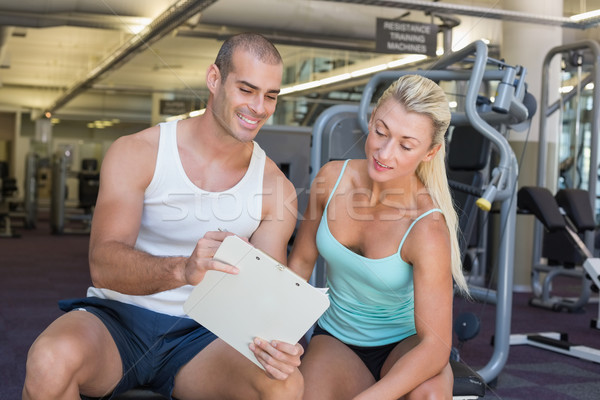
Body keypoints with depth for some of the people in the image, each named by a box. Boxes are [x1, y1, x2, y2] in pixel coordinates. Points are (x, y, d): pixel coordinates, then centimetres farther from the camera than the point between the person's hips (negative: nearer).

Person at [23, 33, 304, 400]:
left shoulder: (275, 189, 3)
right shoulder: (136, 153, -5)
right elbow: (103, 265, -17)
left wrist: (277, 341, -24)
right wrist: (182, 270, -38)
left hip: (198, 336, 2)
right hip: (117, 317, -1)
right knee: (52, 360, -35)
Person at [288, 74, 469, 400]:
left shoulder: (428, 229, -27)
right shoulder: (332, 177, -14)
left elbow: (436, 345, -29)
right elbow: (301, 262, 0)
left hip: (405, 345, -1)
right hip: (336, 340, 2)